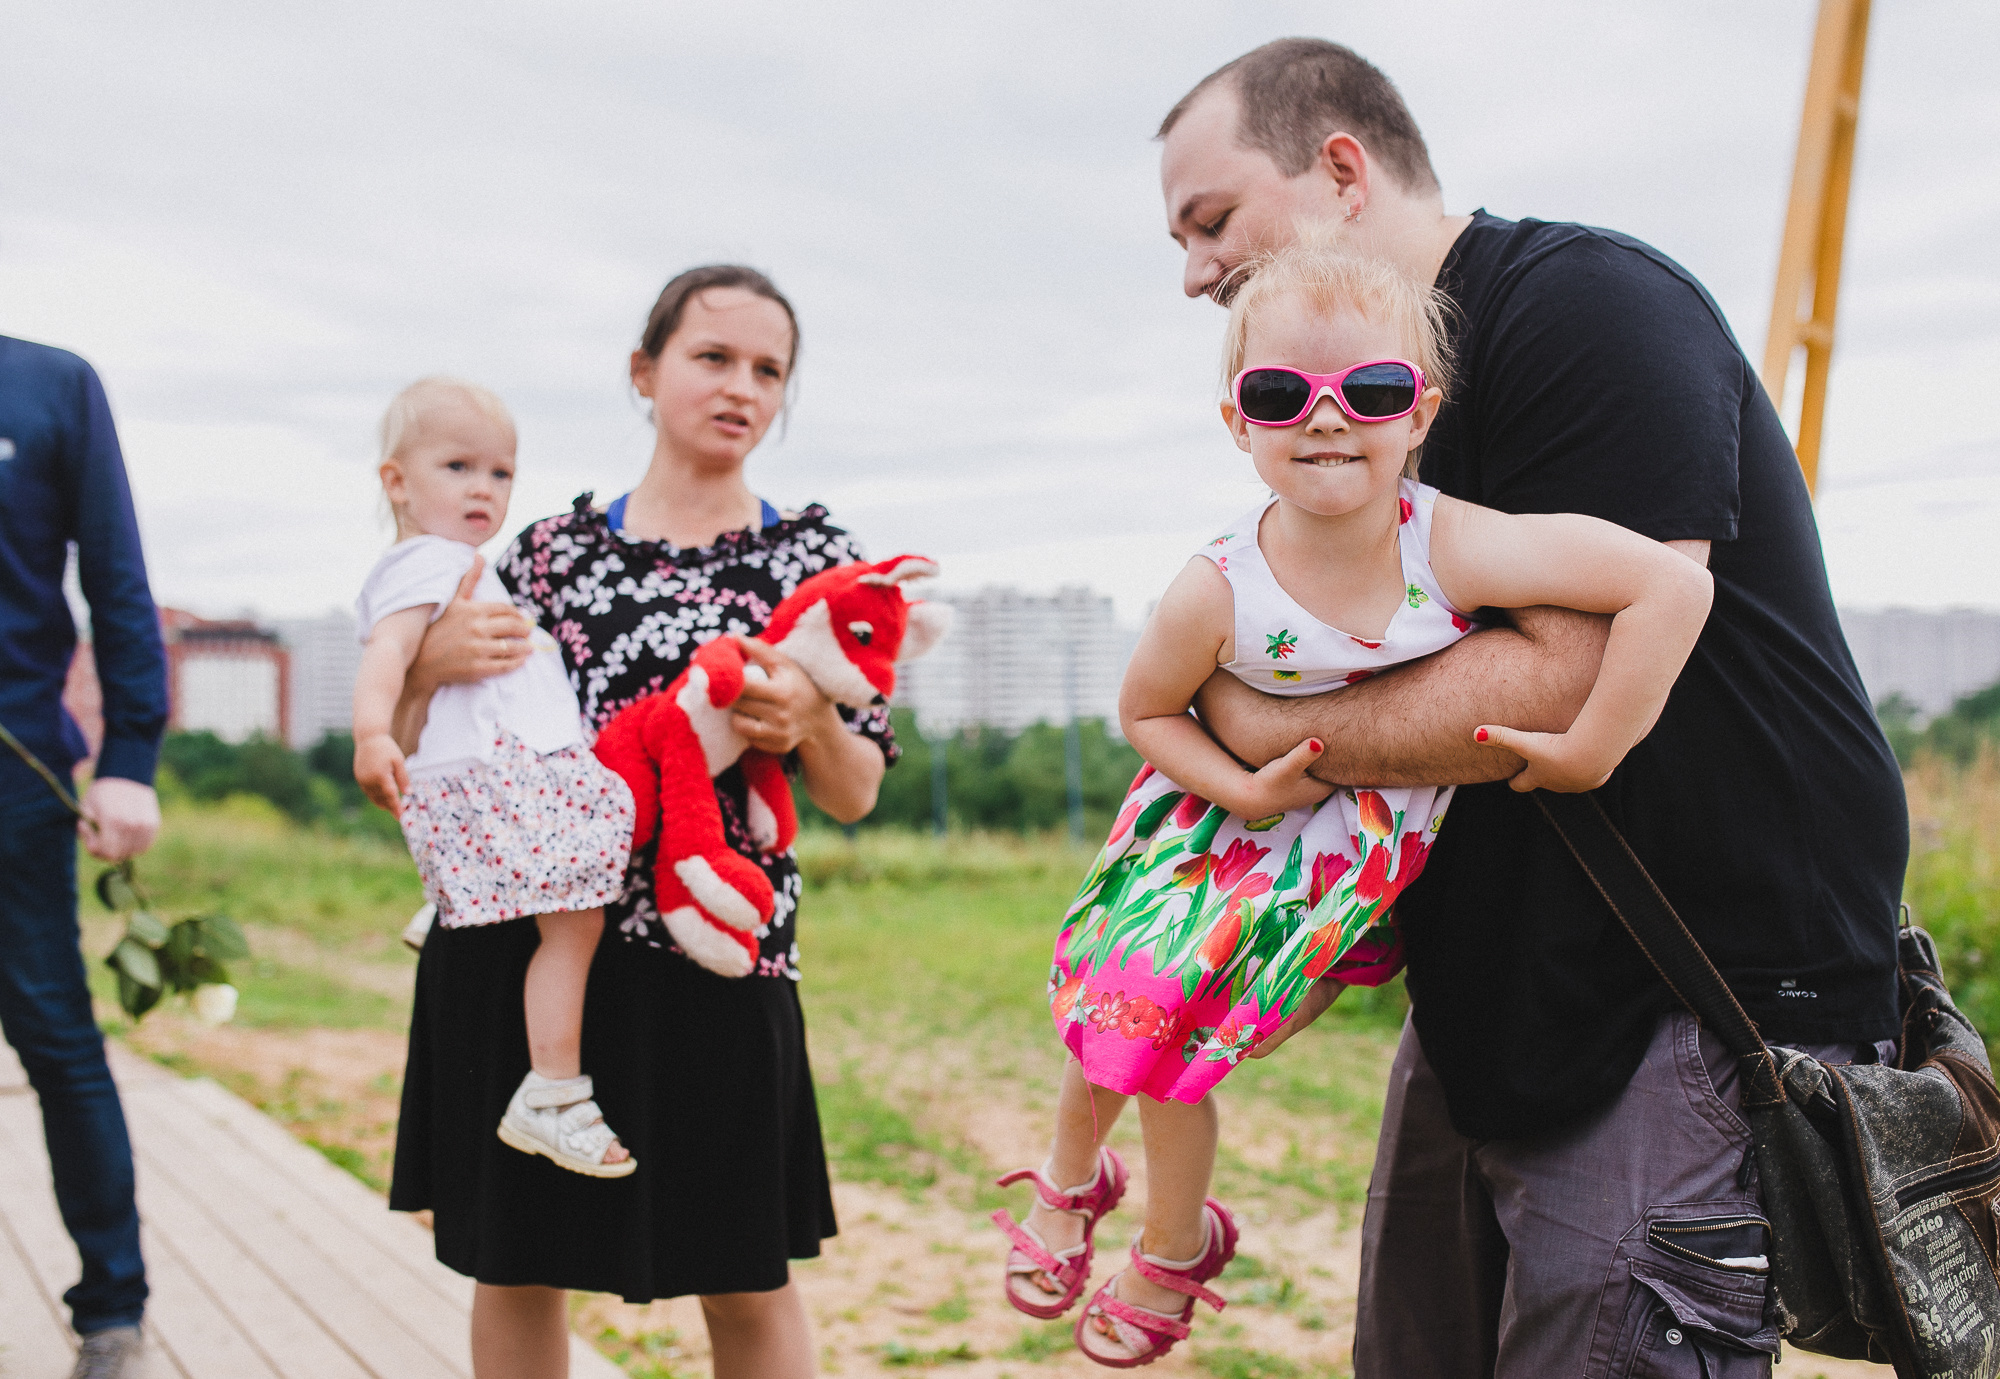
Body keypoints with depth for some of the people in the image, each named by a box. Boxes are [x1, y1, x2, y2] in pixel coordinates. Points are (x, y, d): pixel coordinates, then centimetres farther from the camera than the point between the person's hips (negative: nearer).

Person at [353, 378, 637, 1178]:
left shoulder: (465, 570, 28)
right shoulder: (426, 563, -4)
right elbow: (387, 648, -21)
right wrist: (372, 731, -38)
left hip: (530, 773, 10)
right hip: (488, 776, -10)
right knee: (573, 922, -15)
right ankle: (551, 1094, -15)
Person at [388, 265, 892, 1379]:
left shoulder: (811, 557, 7)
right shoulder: (554, 549, 10)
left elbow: (856, 796, 4)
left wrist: (811, 724, -18)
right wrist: (428, 664, -7)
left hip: (709, 946, -2)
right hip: (518, 930, 2)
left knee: (746, 1278, 3)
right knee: (513, 1263, 9)